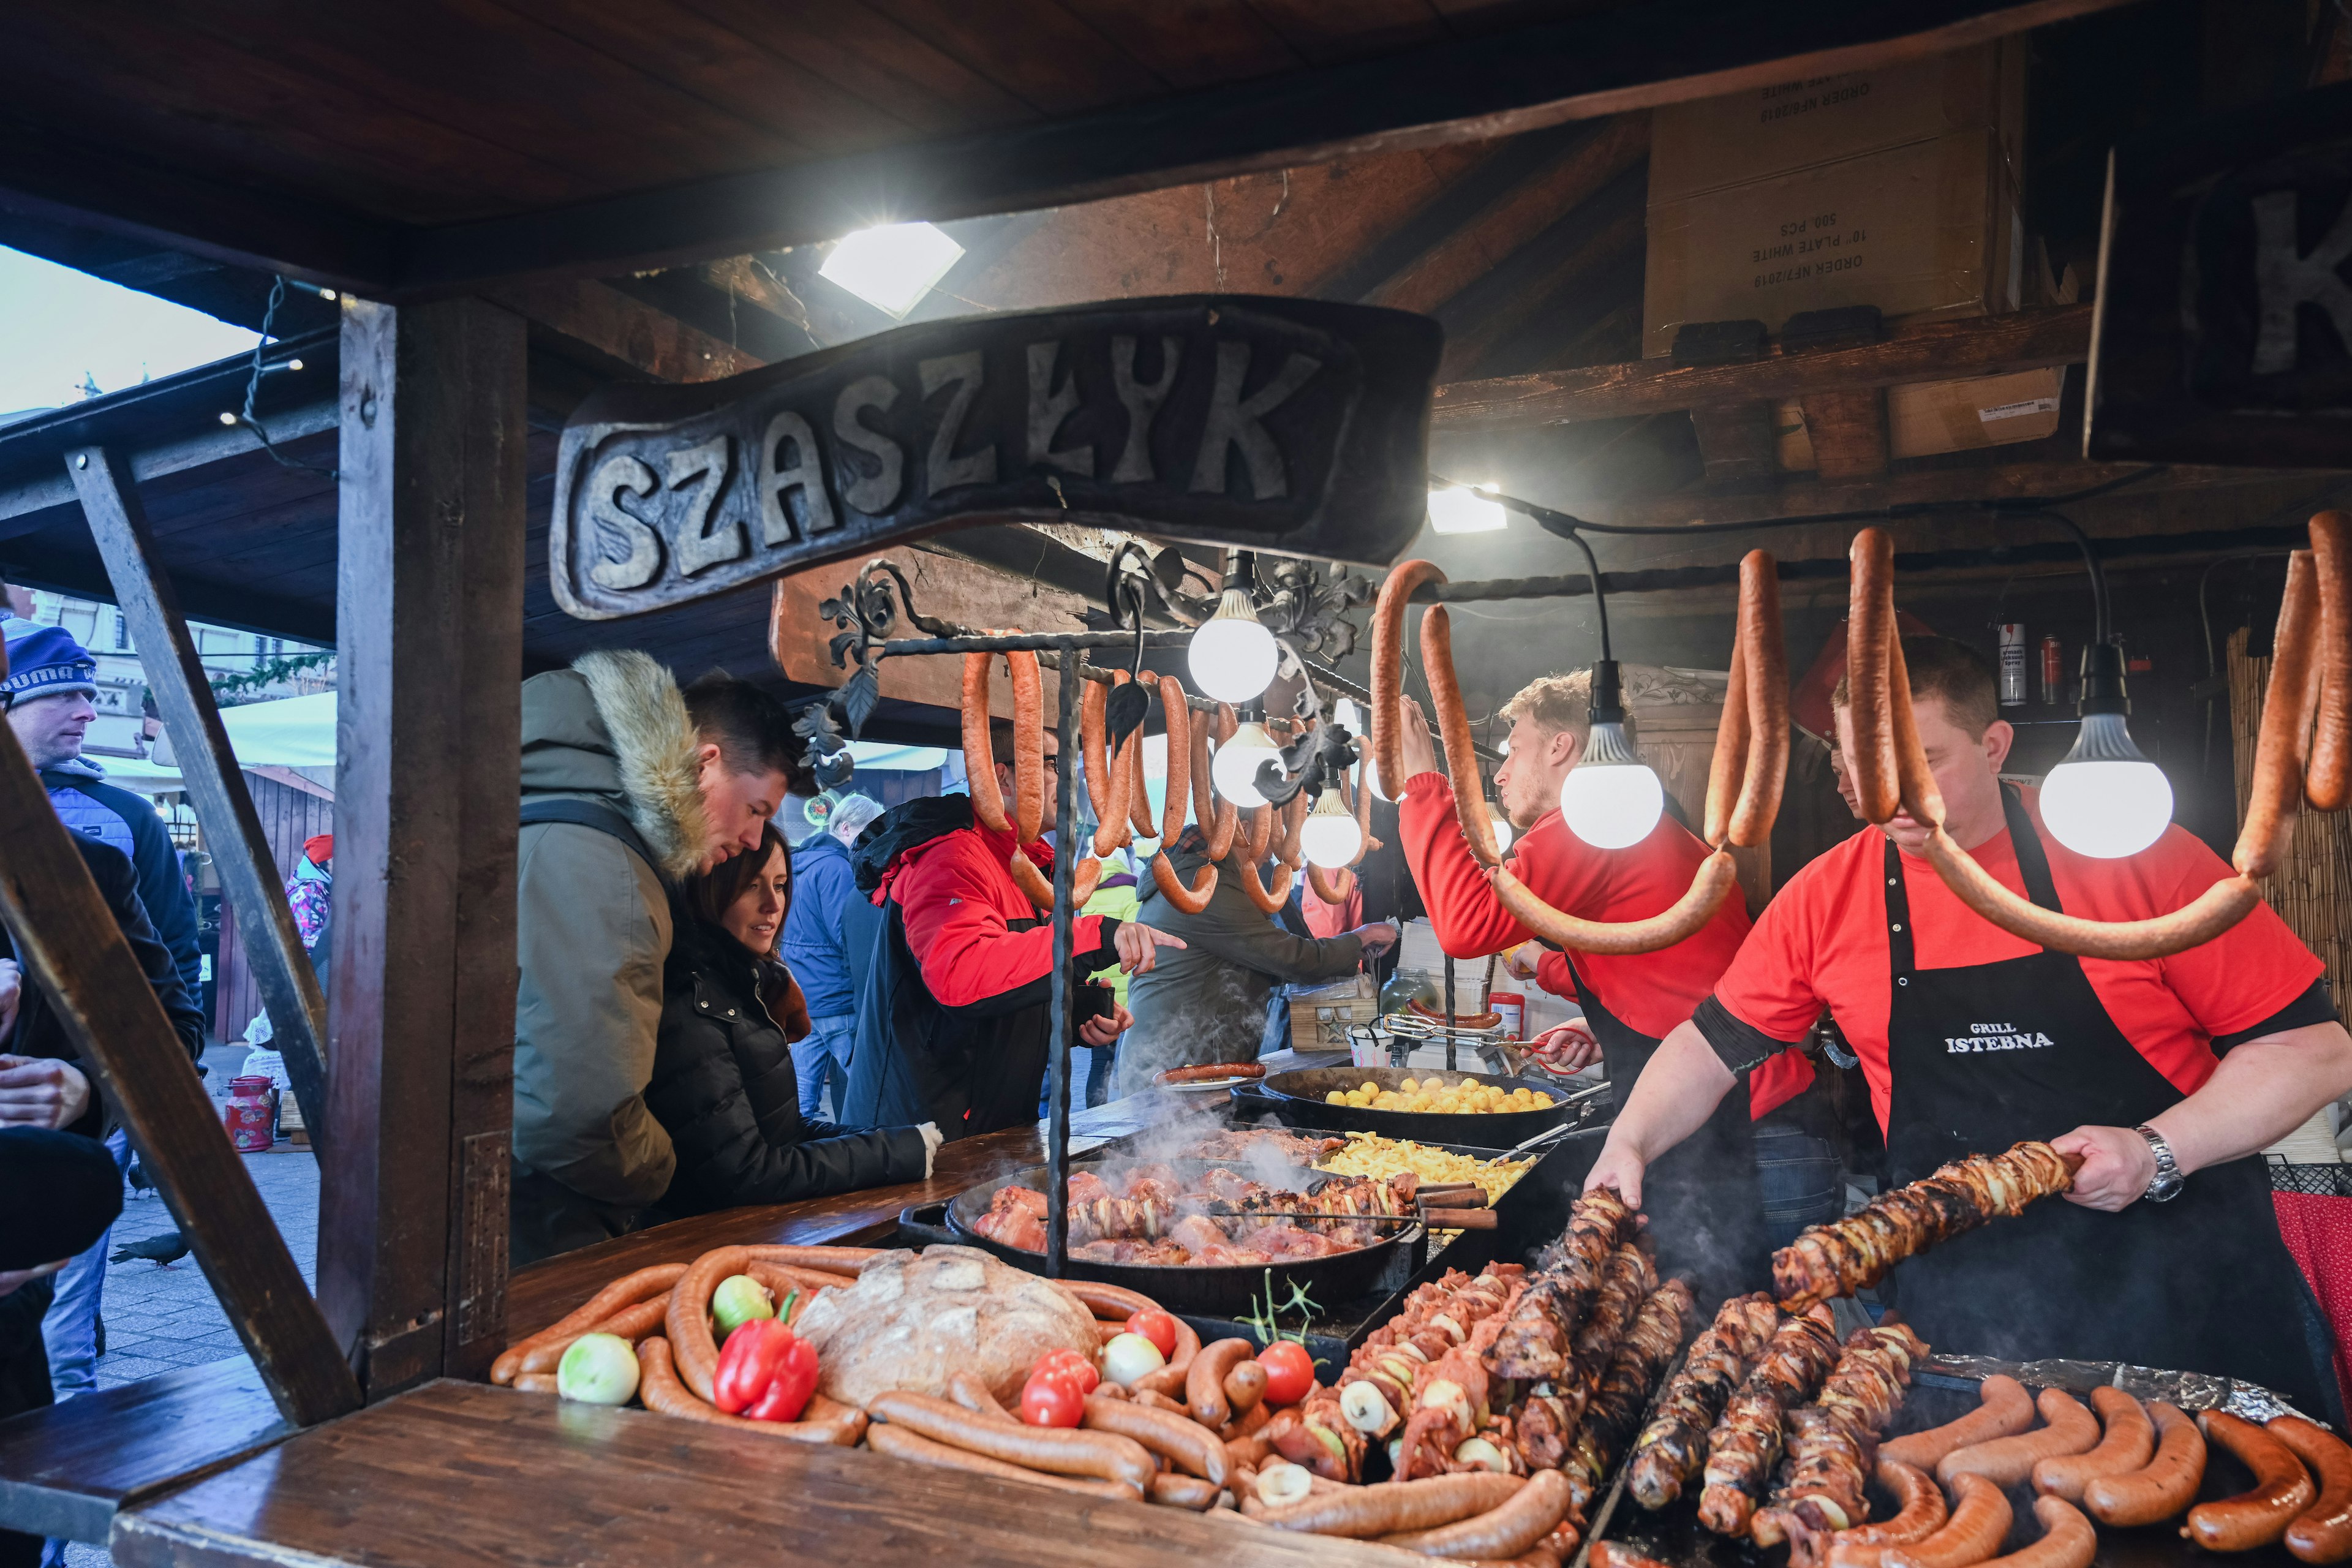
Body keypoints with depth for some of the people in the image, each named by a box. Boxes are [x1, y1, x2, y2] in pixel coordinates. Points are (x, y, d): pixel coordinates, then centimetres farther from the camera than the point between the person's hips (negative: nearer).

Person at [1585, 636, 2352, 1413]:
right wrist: (1629, 1144, -8)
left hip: (2184, 1287, -1)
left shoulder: (2134, 853, -10)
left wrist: (2158, 1152, -18)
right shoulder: (1826, 896, -1)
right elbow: (1715, 1043, 8)